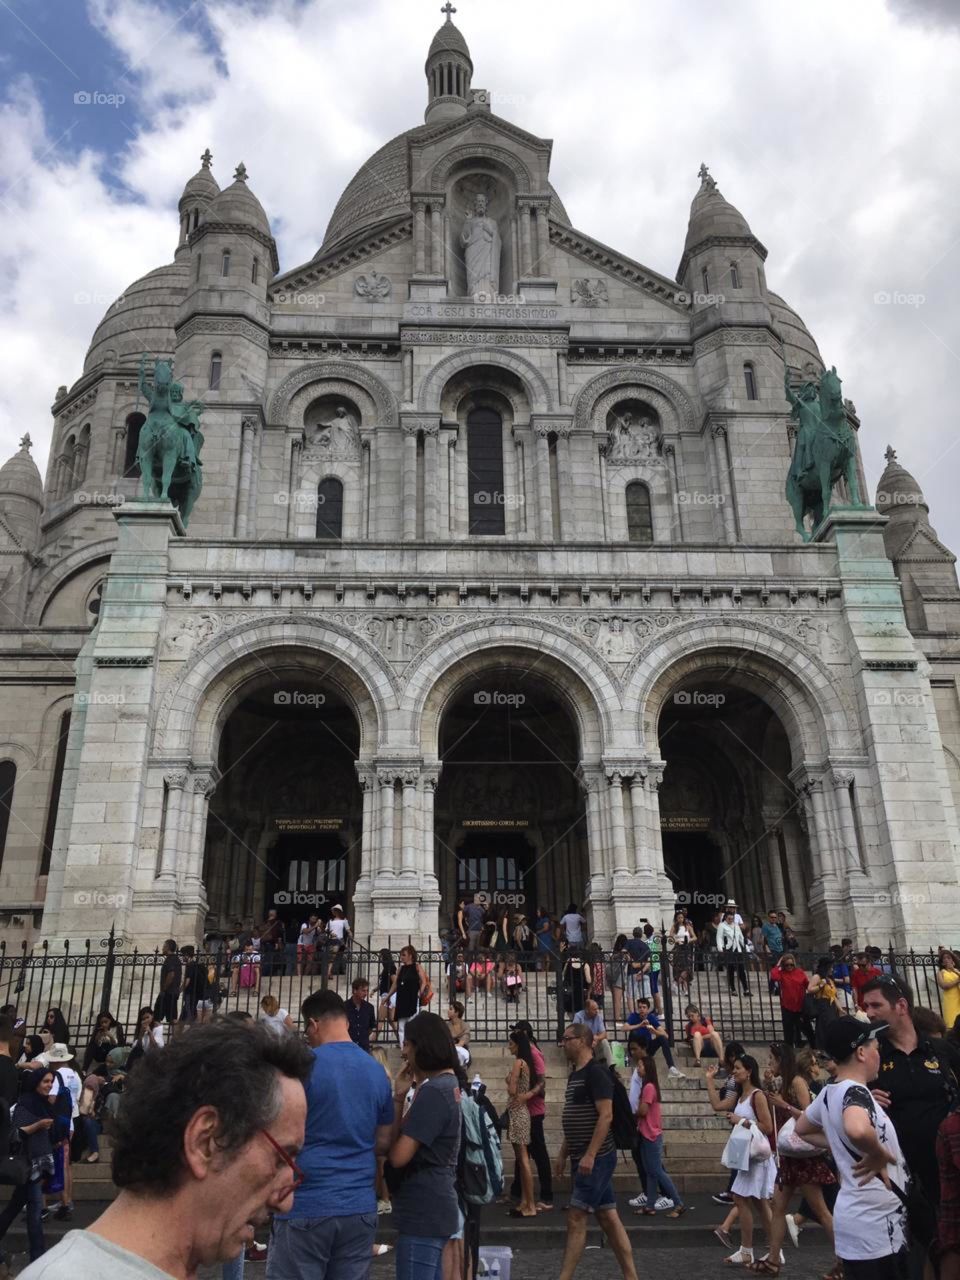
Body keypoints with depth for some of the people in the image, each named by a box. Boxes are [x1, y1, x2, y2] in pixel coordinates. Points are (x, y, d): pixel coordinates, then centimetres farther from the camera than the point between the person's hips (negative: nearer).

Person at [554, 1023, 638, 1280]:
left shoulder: (596, 1073, -15)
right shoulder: (574, 1075, 13)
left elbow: (606, 1116, -22)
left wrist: (590, 1156, -25)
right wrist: (563, 1155, 18)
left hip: (596, 1158, -9)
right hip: (582, 1159, 9)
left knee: (576, 1218, -7)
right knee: (608, 1218, 11)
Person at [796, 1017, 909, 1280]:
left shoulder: (829, 1093, 7)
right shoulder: (856, 1092, -20)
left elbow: (802, 1129, 25)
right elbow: (857, 1129, -43)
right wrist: (879, 1156, -24)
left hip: (858, 1217, 9)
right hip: (875, 1223, -9)